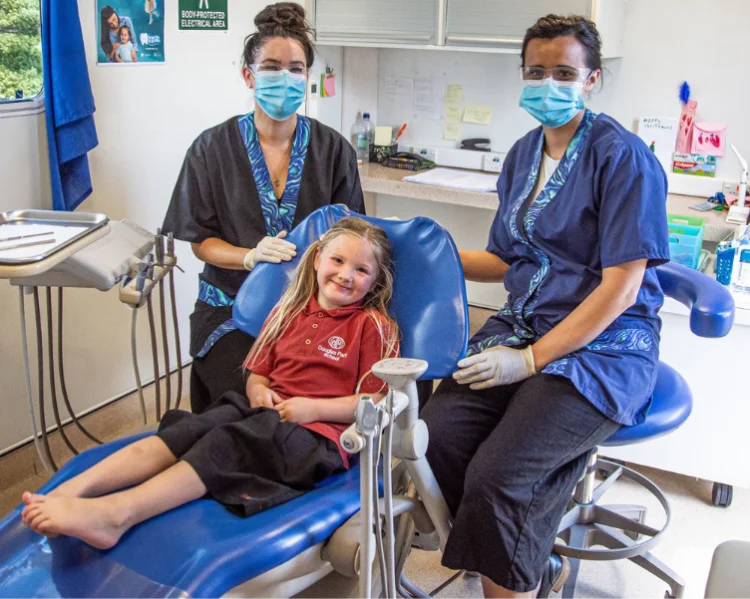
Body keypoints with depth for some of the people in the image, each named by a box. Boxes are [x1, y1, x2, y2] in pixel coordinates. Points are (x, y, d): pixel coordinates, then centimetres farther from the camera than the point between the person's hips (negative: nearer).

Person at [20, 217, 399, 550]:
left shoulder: (374, 327, 3)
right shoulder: (289, 312, 20)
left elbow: (377, 402, -3)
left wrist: (313, 407, -13)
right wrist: (257, 390, -1)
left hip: (319, 430, -5)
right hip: (266, 412, 6)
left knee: (226, 443, -31)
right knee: (190, 427, -23)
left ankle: (116, 513, -46)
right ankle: (72, 490, -35)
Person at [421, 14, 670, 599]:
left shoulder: (622, 155, -9)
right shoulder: (523, 153, 13)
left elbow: (620, 287, -14)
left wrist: (531, 359, -17)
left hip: (603, 344, -6)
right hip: (523, 326, 7)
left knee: (495, 475, -27)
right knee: (437, 432, -19)